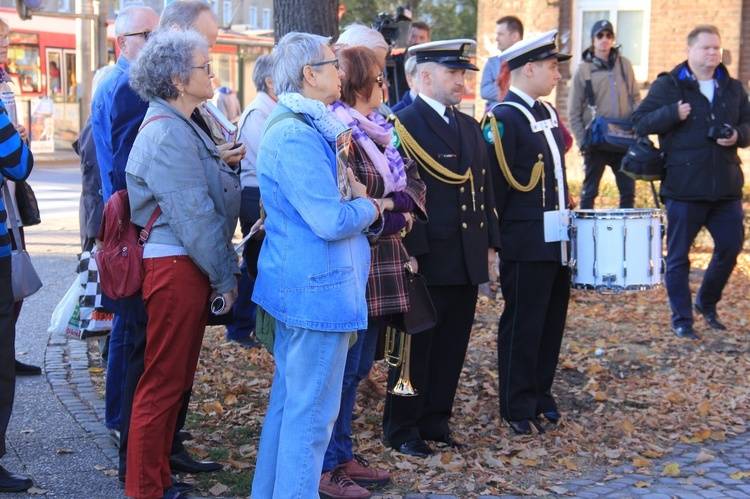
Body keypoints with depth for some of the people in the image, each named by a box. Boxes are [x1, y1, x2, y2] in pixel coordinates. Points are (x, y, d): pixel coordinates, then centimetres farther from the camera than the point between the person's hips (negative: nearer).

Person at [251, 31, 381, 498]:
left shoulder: (308, 128, 13)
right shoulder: (297, 136, -20)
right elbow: (331, 221, -25)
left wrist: (357, 199, -2)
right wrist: (369, 207, -6)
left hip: (298, 284, 11)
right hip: (317, 286, -11)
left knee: (289, 400, 19)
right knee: (313, 410, -1)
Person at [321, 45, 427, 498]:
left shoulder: (380, 131, 13)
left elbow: (413, 178, 12)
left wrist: (405, 206, -8)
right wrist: (383, 210, -13)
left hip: (380, 269, 9)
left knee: (358, 367, 17)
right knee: (342, 368, -1)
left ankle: (342, 456, 30)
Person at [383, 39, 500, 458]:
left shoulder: (470, 126, 16)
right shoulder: (403, 125, -9)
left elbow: (485, 188, 18)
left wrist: (490, 243, 13)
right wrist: (409, 252, -19)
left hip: (468, 262, 7)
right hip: (428, 261, -7)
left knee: (452, 348, 12)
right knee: (416, 347, 4)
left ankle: (436, 422, 25)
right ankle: (402, 428, 17)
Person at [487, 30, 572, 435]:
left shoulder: (547, 113, 13)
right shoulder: (504, 118, -15)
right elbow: (496, 186, -16)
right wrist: (493, 238, -14)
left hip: (556, 242, 9)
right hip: (525, 246, -9)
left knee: (552, 321, 16)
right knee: (522, 326, 2)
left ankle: (541, 395, 30)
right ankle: (518, 408, 13)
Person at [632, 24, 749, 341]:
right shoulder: (668, 86, -2)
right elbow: (640, 122, -6)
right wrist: (673, 113, -21)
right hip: (683, 187, -4)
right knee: (678, 255, 2)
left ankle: (706, 303, 32)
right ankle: (681, 320, 13)